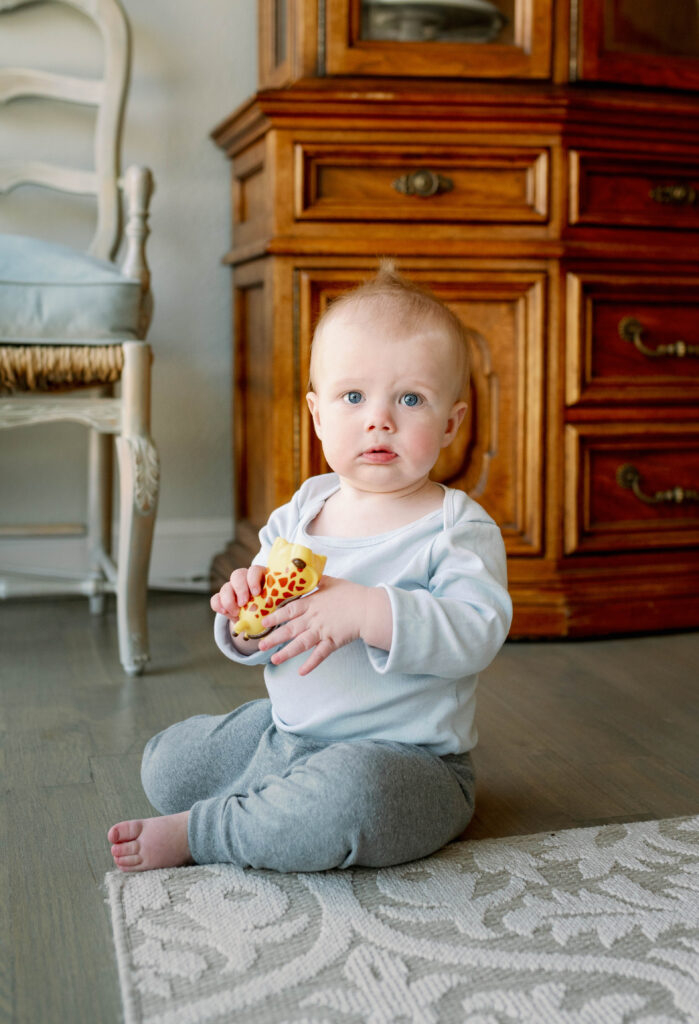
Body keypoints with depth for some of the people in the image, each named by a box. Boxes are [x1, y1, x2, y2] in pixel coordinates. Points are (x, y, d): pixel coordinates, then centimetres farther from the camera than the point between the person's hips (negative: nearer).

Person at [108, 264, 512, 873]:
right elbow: (256, 648, 8)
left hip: (404, 757, -6)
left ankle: (201, 833, -13)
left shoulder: (457, 528, -12)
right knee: (165, 764, 12)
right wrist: (246, 614, -16)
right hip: (286, 731, 6)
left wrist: (365, 611, -37)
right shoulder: (301, 513, 4)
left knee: (346, 792, -38)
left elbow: (478, 633, -27)